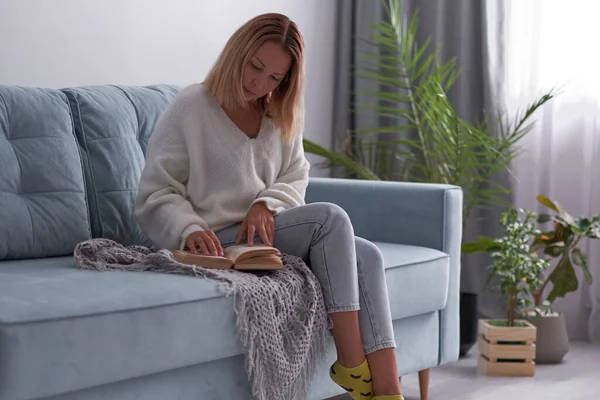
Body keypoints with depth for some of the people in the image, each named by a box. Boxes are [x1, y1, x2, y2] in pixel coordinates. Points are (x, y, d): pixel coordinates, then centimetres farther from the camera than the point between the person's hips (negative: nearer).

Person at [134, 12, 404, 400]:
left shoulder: (281, 117, 14)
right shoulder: (191, 107, -4)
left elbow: (295, 179, 14)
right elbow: (157, 196, -6)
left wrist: (267, 204, -9)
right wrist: (191, 230, -27)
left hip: (267, 235, 6)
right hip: (219, 243, -6)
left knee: (366, 256, -21)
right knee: (330, 217, -27)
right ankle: (352, 365, -25)